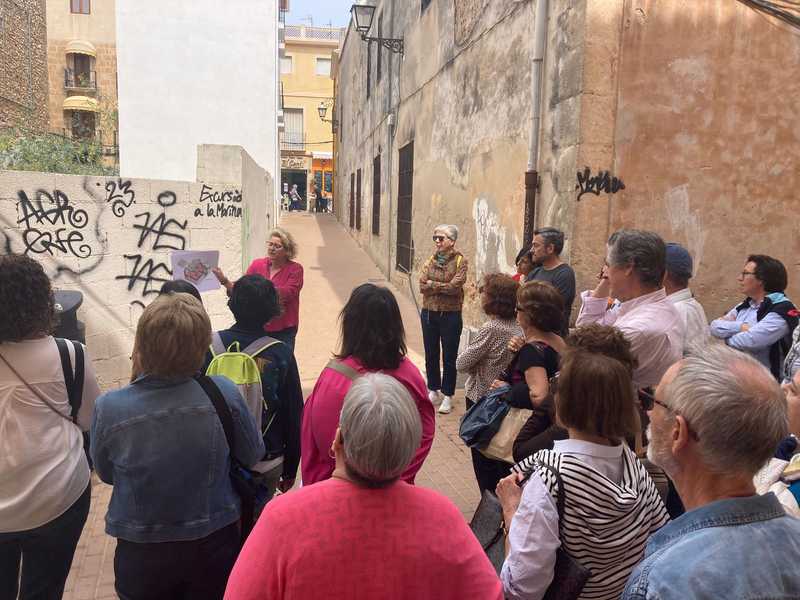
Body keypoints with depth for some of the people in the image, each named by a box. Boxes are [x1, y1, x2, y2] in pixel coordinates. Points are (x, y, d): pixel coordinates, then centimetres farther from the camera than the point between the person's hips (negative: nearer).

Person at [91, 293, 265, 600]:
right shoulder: (224, 394, -23)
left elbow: (105, 473, -3)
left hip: (142, 553, 0)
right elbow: (253, 456, -6)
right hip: (214, 545, 0)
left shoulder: (109, 408, -23)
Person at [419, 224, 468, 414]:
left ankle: (447, 396, 15)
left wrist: (432, 284, -10)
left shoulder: (460, 261, -7)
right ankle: (433, 391, 30)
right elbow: (422, 286, -6)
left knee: (449, 357, 4)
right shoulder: (431, 260, 5)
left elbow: (455, 286, -19)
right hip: (429, 313, 4)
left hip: (450, 315, -4)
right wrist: (444, 287, -15)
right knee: (431, 355, 14)